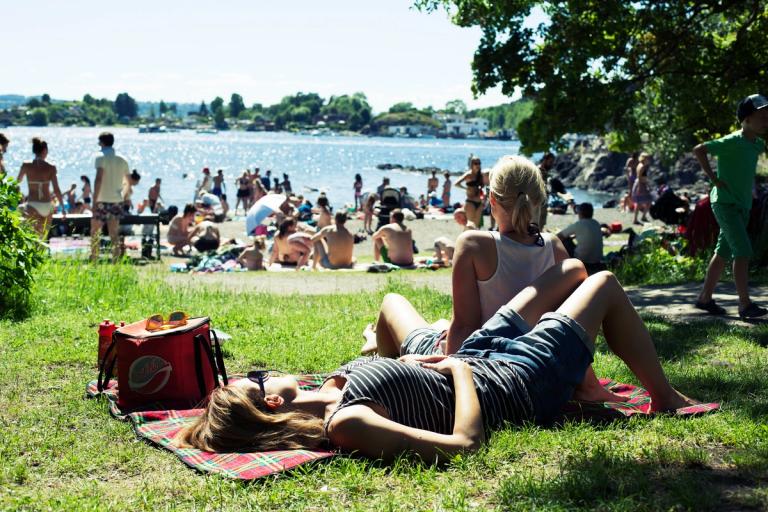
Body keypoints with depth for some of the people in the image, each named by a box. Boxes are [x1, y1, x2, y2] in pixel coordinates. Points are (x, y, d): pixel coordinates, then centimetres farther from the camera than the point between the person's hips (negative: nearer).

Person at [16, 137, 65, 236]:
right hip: (47, 206, 1)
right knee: (43, 236, 18)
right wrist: (63, 207, 4)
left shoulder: (26, 165, -3)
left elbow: (18, 180, 16)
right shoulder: (51, 168, -4)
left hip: (32, 206, -1)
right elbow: (56, 190, -5)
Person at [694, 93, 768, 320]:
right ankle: (745, 304, -12)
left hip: (743, 206, 8)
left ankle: (705, 298, 18)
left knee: (723, 253, 11)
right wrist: (714, 179, -20)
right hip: (725, 203, -8)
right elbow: (699, 150, -20)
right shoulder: (733, 142, -16)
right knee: (743, 252, -14)